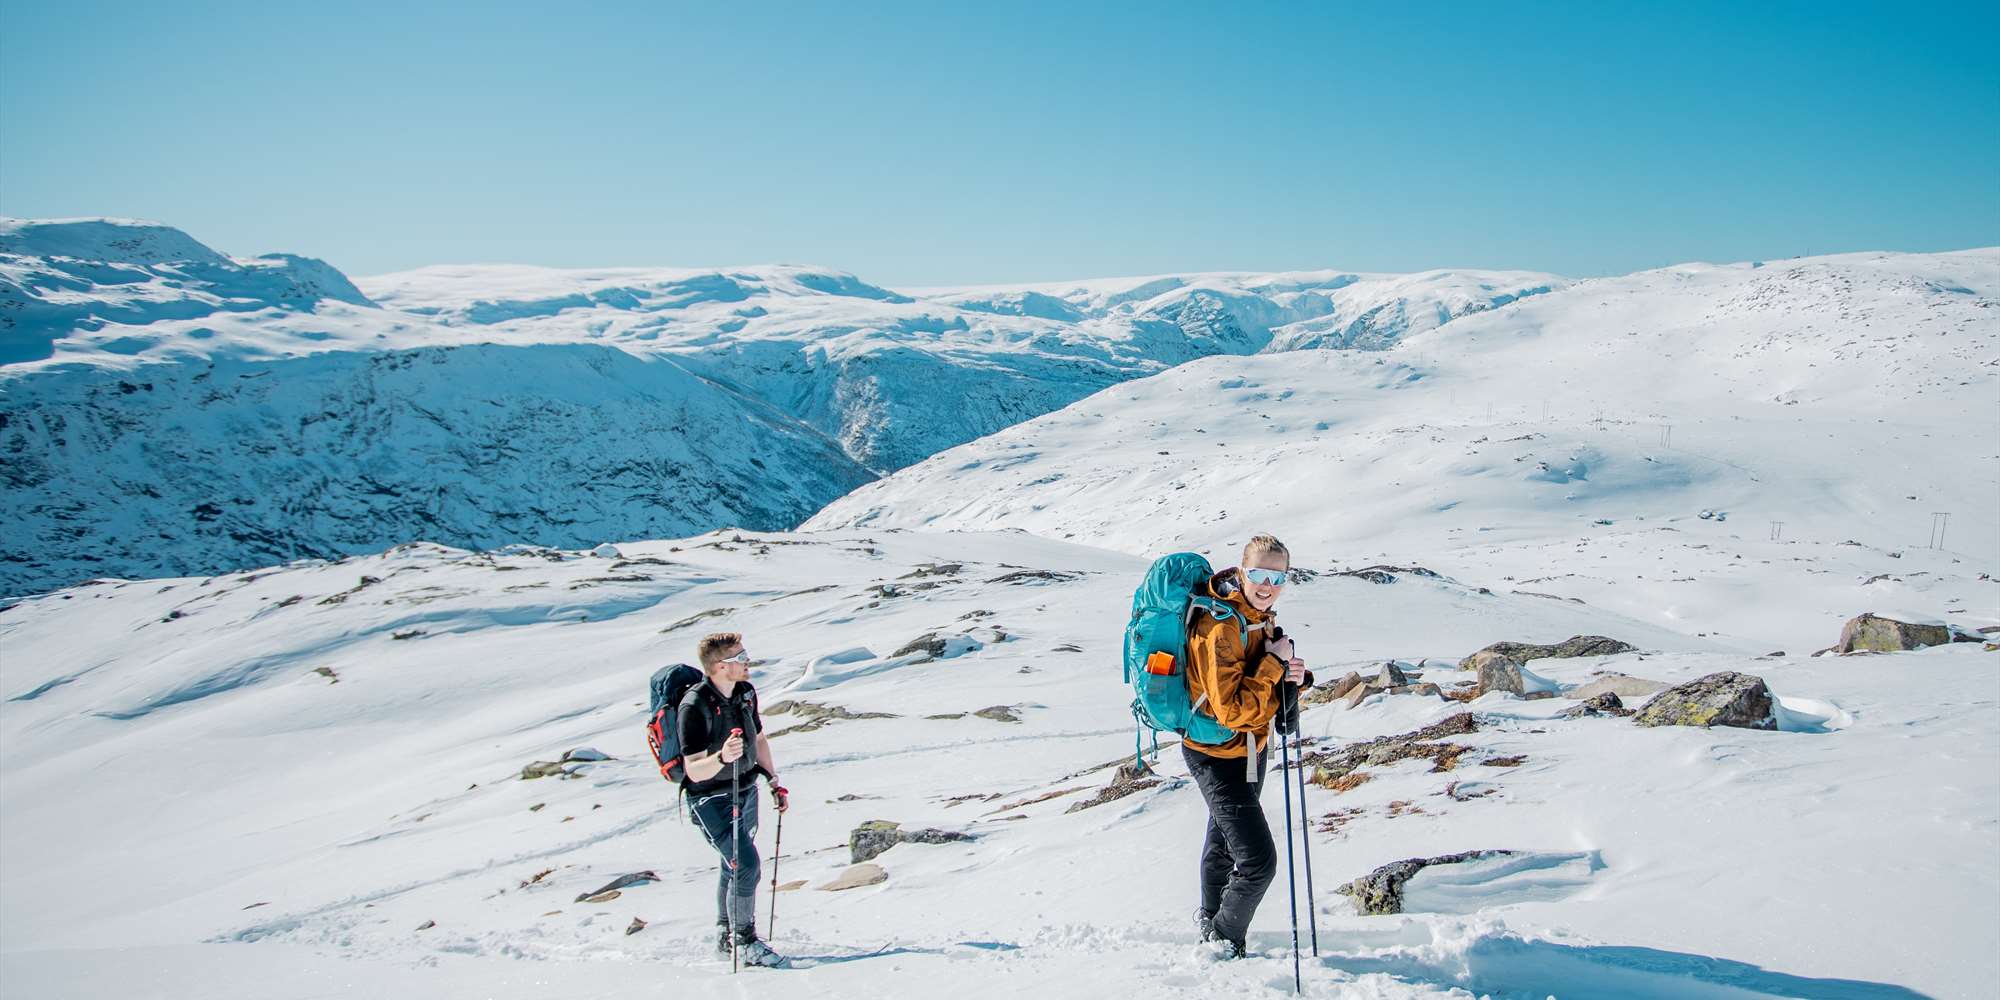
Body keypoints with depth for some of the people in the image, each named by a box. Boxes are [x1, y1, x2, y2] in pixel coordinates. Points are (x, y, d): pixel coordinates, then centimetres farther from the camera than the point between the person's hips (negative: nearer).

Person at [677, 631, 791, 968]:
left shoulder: (746, 692, -1)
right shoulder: (694, 706, -24)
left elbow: (759, 739, 15)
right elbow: (694, 770, -27)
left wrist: (774, 783, 15)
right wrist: (722, 758, -45)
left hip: (746, 790, 7)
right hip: (711, 799, -7)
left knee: (734, 865, 18)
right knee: (746, 864, -16)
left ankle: (726, 936, 35)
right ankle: (745, 942, 0)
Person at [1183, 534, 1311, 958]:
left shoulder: (1259, 617, -1)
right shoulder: (1220, 626, -30)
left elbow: (1270, 695, 6)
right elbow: (1233, 710, -32)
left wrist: (1294, 676, -15)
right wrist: (1274, 664, -29)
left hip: (1249, 748, 9)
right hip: (1218, 755, -9)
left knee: (1225, 837, 30)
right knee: (1259, 860, -10)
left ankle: (1210, 916, 53)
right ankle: (1224, 939, 15)